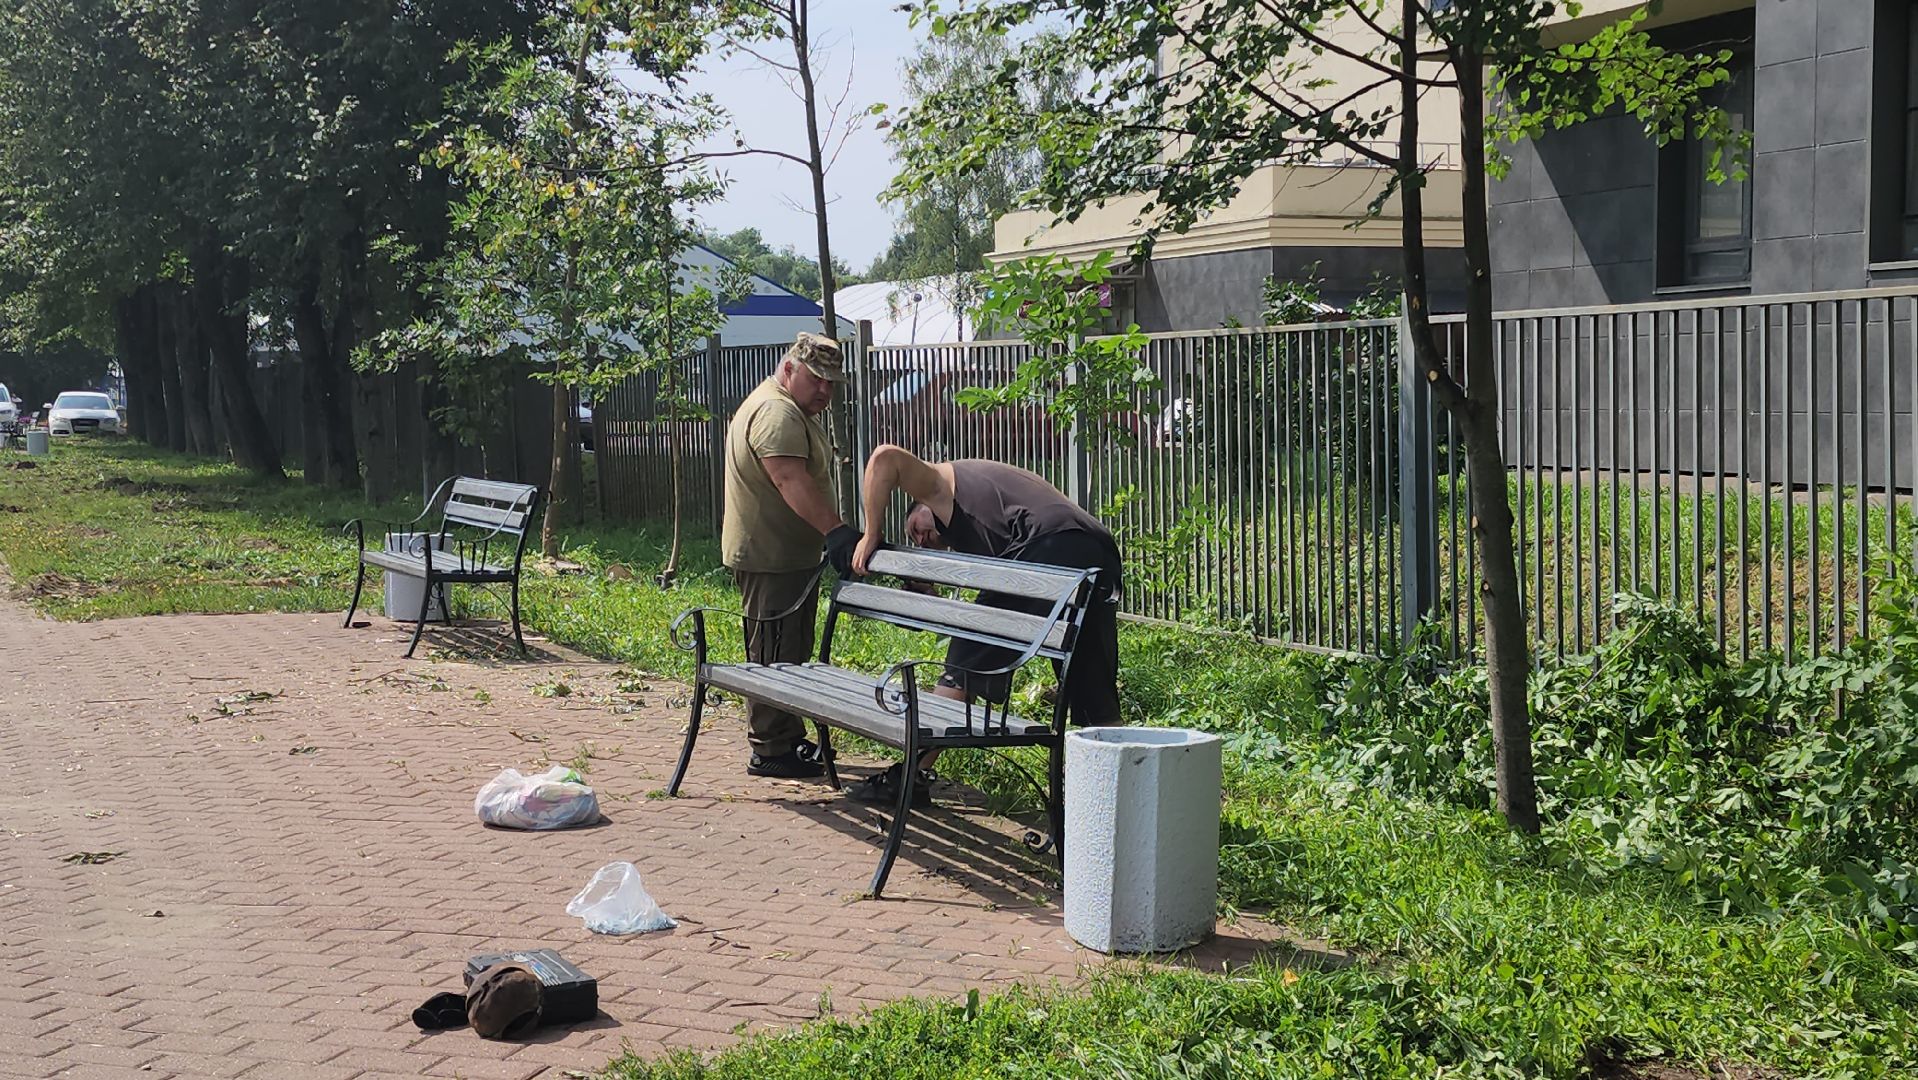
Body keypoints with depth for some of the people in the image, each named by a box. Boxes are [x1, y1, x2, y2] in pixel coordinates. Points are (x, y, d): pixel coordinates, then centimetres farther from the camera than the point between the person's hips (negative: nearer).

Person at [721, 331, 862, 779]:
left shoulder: (793, 412, 19)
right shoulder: (776, 412, -18)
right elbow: (791, 480, -31)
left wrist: (833, 533, 23)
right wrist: (835, 531, -39)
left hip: (791, 556, 11)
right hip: (769, 558, -11)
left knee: (792, 653, 17)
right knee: (775, 656, -6)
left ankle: (790, 739, 26)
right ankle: (770, 750, -1)